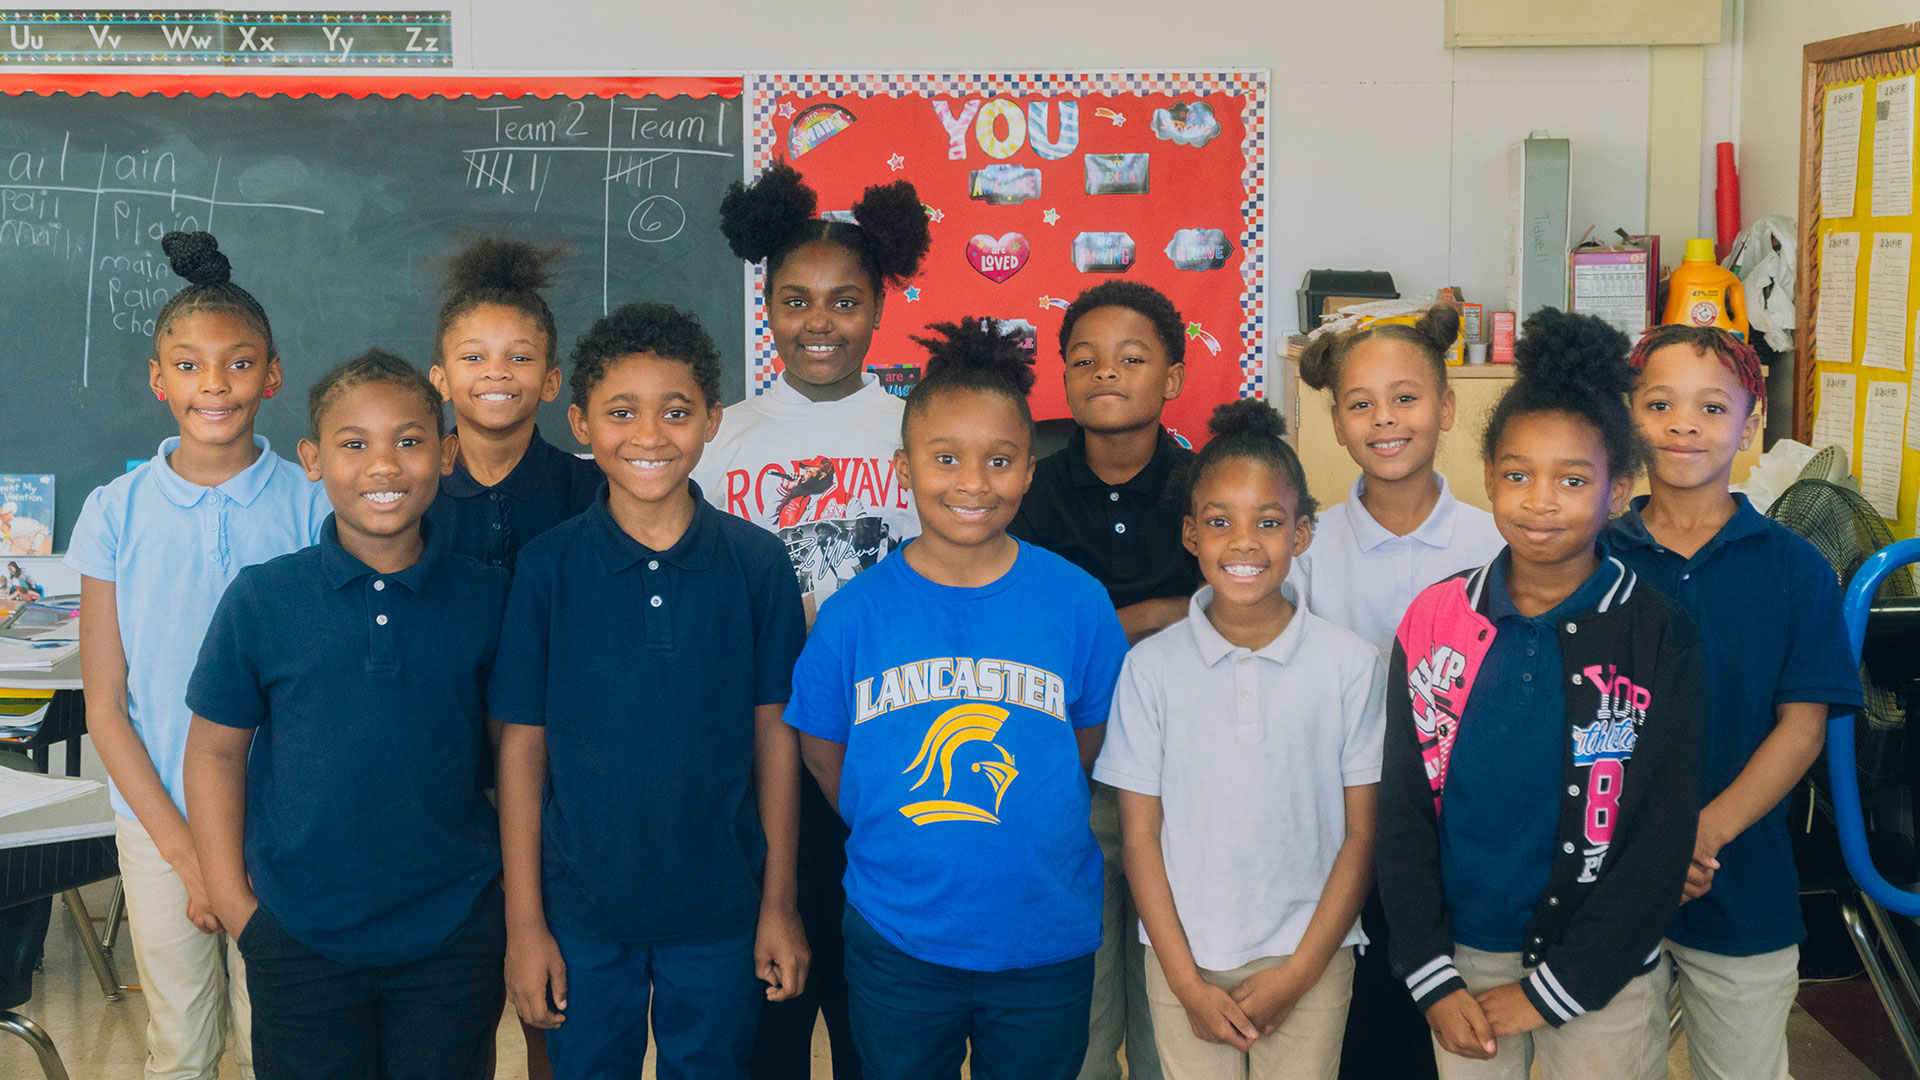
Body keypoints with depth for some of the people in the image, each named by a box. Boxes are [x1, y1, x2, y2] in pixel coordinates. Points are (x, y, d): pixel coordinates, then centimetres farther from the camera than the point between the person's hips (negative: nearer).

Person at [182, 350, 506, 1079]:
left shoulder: (486, 599, -4)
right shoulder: (260, 600, -6)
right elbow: (216, 748, 1)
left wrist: (518, 897, 1)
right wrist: (233, 901, -2)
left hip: (453, 931, 1)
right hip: (300, 935, 0)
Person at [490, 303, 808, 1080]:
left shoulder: (758, 564, -5)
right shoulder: (548, 566, -7)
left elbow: (775, 734, 0)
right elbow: (523, 745, -3)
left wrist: (779, 904, 1)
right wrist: (524, 921, -3)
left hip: (720, 908, 1)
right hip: (581, 912, 0)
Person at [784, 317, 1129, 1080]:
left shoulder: (1078, 603, -6)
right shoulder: (855, 611, -7)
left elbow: (1090, 742, 5)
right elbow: (823, 753, 4)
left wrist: (1011, 831, 1)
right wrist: (904, 843, 2)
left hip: (1046, 941, 0)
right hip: (896, 941, 0)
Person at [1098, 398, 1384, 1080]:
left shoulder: (1351, 665, -4)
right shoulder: (1151, 667, -4)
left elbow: (1361, 834, -1)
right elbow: (1140, 836, -1)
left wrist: (1297, 974, -6)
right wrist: (1187, 982, -5)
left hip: (1309, 961, 0)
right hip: (1186, 962, 0)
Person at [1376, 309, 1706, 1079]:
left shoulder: (1658, 634, -9)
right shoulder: (1435, 620, -3)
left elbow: (1661, 839, -9)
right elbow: (1403, 809, 1)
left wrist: (1549, 990, -10)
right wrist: (1430, 977, -5)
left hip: (1601, 975, -2)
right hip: (1463, 958, 2)